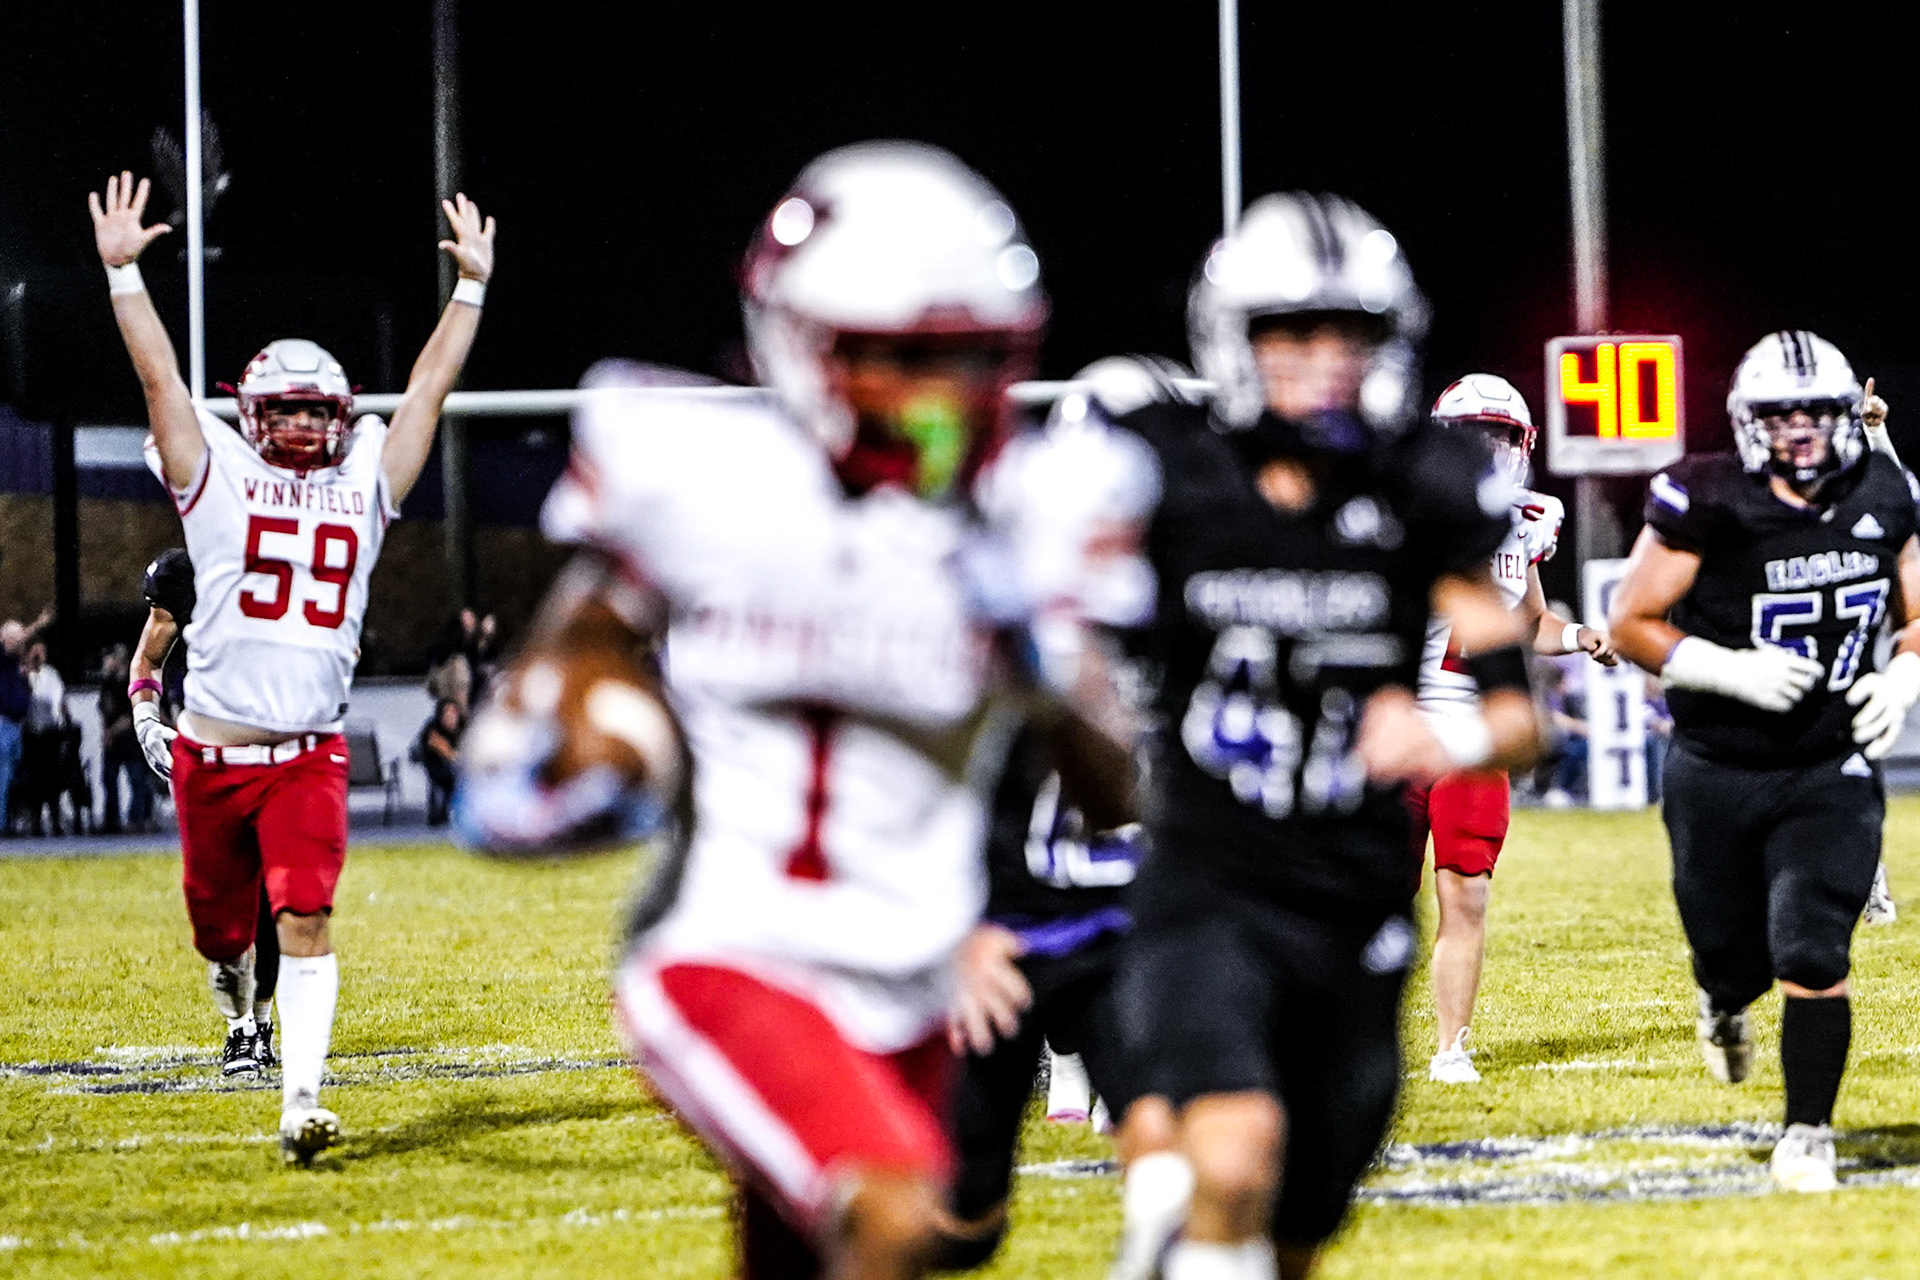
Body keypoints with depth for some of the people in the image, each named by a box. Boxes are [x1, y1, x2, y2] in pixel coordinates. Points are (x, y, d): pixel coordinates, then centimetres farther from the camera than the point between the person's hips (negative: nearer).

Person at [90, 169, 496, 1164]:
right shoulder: (218, 479, 4)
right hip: (213, 749, 0)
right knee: (221, 924, 12)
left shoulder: (362, 486, 11)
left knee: (305, 923, -14)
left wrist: (471, 286, 14)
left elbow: (427, 390, 15)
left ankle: (300, 1100, -15)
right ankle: (235, 977, 48)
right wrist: (122, 271, -3)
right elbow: (159, 375, 1)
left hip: (310, 753, 0)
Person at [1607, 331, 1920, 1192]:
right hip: (1715, 774, -1)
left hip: (1829, 774, 1)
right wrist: (1734, 671, -22)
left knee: (1811, 955, -13)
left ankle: (1808, 1132, 6)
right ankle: (1724, 1009, 50)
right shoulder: (1708, 501, -14)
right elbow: (1631, 625, -10)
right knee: (1734, 951, 10)